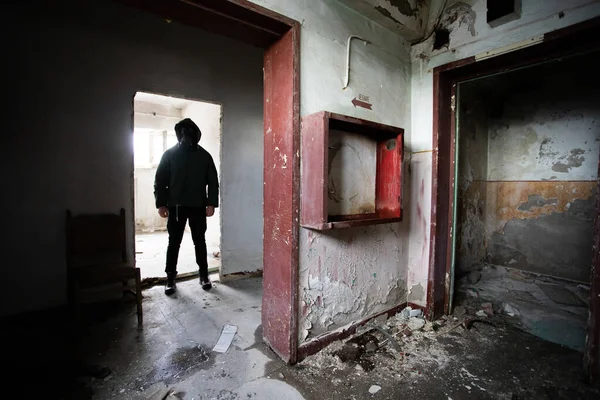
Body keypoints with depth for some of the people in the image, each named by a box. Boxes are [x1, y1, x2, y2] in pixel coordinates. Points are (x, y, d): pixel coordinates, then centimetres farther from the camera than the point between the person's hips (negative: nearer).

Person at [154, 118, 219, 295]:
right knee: (174, 242, 5)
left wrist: (211, 203, -6)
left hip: (198, 206, 0)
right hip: (176, 206, 0)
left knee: (200, 241, 7)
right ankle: (170, 278, 17)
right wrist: (161, 203, -6)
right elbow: (160, 180, 2)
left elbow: (213, 181, 2)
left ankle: (204, 275, 19)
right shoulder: (170, 154, 3)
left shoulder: (204, 155, 4)